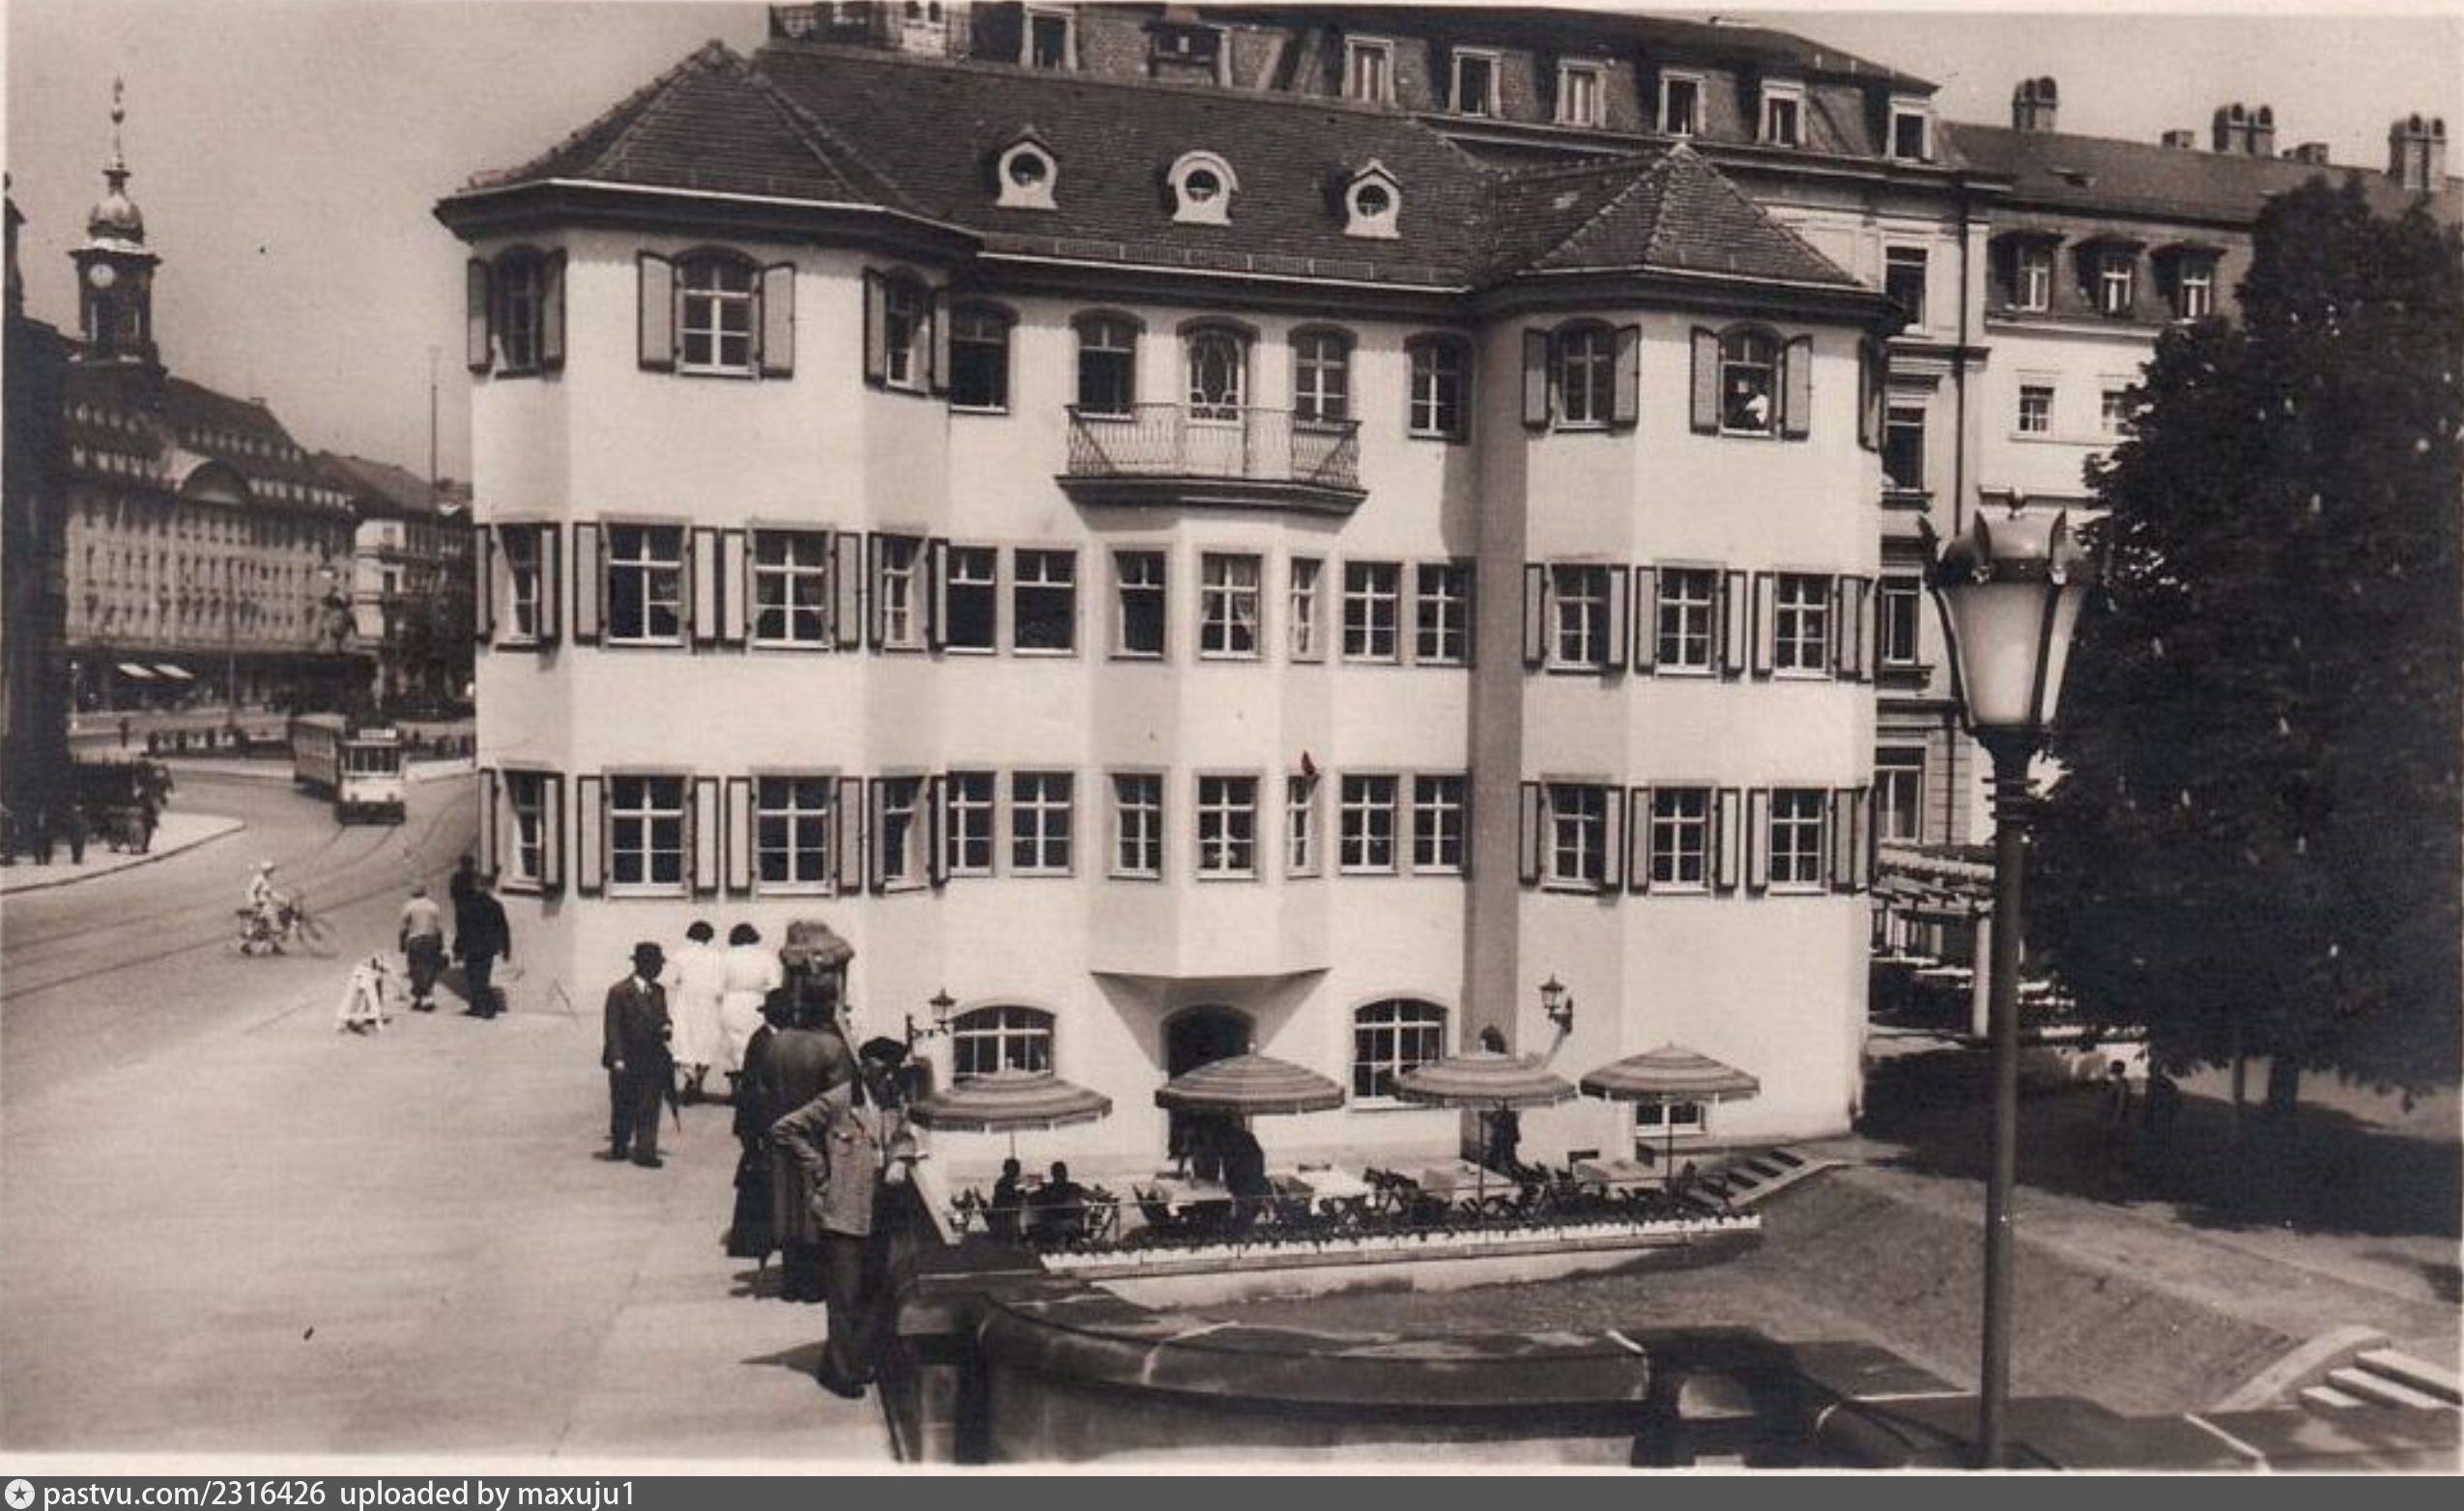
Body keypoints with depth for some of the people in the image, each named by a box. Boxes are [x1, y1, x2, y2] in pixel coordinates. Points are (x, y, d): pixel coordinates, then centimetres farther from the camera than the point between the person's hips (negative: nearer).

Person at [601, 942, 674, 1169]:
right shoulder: (619, 992, -8)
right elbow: (612, 1028, -10)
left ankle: (645, 1151, 0)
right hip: (627, 1063, -4)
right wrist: (617, 1060, -16)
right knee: (624, 1109, 10)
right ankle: (619, 1147, 26)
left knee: (649, 1109, -1)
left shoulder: (658, 991, 10)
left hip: (653, 1062, 4)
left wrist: (665, 1028, -4)